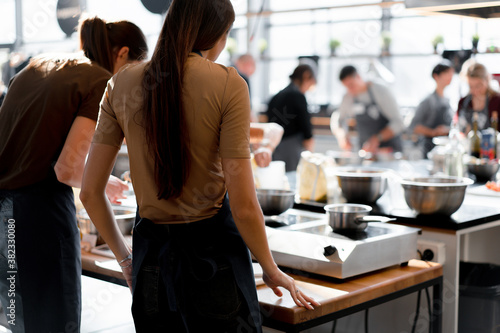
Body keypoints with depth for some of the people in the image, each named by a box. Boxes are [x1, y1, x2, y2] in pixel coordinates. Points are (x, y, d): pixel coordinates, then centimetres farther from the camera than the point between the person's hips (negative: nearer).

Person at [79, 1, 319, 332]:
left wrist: (124, 256, 17)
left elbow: (90, 192, 2)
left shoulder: (123, 85, 0)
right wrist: (272, 270, 2)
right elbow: (244, 206, -14)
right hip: (213, 249, -4)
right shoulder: (228, 84, -12)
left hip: (151, 254, 4)